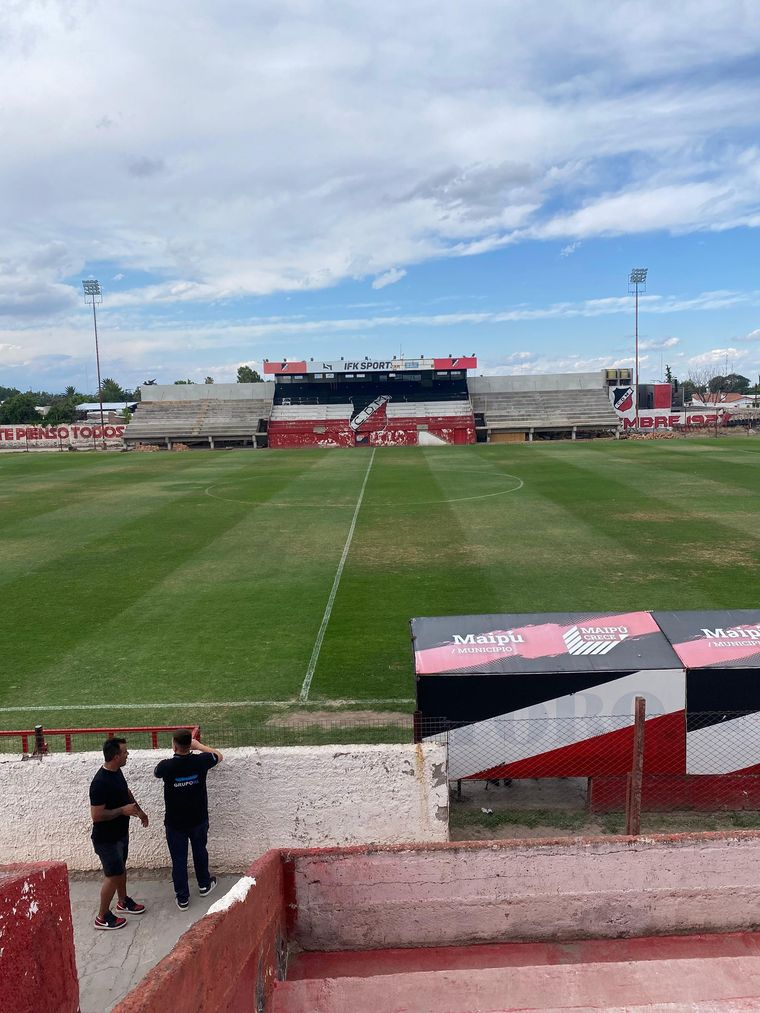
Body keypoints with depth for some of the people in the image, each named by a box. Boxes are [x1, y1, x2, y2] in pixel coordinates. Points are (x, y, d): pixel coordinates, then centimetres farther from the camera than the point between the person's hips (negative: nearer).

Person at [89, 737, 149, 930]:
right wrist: (123, 810, -27)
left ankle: (123, 902, 42)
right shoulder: (100, 783, -31)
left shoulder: (117, 772, -3)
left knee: (121, 868, 23)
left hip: (121, 833, 9)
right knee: (113, 875, 3)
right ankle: (102, 917, 20)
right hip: (106, 839, -9)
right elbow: (96, 815, -30)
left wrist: (139, 811, 18)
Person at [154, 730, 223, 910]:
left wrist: (175, 756, 13)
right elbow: (219, 756, 4)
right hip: (199, 819, 2)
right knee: (200, 851, 23)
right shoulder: (200, 761, -19)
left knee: (178, 859, 12)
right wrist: (198, 746, 9)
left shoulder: (166, 766, -22)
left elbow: (156, 772, 5)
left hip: (174, 823, -2)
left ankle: (182, 898, 22)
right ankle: (204, 885, 41)